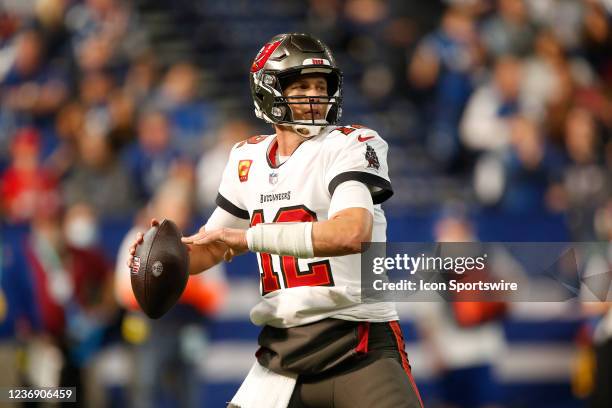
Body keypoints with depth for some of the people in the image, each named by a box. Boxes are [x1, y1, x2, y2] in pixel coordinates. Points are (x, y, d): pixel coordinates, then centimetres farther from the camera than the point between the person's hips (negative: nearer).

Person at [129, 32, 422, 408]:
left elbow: (352, 233, -26)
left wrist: (247, 236, -23)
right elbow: (213, 249, 22)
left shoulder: (350, 146, -8)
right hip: (282, 352, 5)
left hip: (360, 345, -5)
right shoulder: (248, 160, 11)